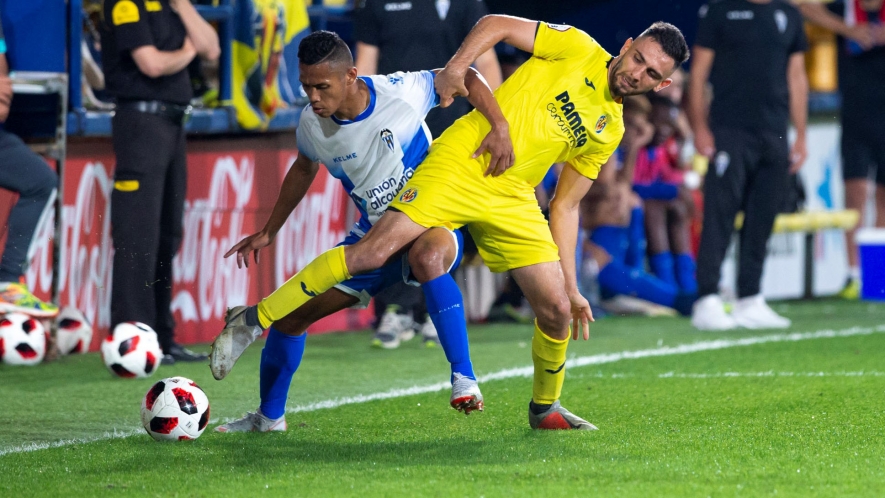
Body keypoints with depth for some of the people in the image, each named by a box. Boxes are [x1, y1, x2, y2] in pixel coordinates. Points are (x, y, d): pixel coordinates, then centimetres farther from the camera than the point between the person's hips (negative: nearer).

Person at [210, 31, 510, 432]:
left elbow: (467, 78, -10)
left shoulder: (401, 92, -24)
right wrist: (268, 233, 19)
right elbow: (304, 169, 14)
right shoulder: (312, 125, -10)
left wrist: (499, 128, -25)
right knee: (293, 312, 1)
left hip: (432, 222, -5)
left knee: (428, 258, -43)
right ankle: (269, 416, 25)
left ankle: (464, 377, -33)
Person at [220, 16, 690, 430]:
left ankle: (544, 408, 26)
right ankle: (255, 319, -13)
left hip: (513, 199, 6)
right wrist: (456, 66, -20)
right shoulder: (578, 49, 1)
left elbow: (565, 207, 18)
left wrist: (571, 287, 13)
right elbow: (495, 24, -2)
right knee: (373, 251, -20)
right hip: (458, 166, -6)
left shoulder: (608, 131, 15)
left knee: (557, 311, -2)